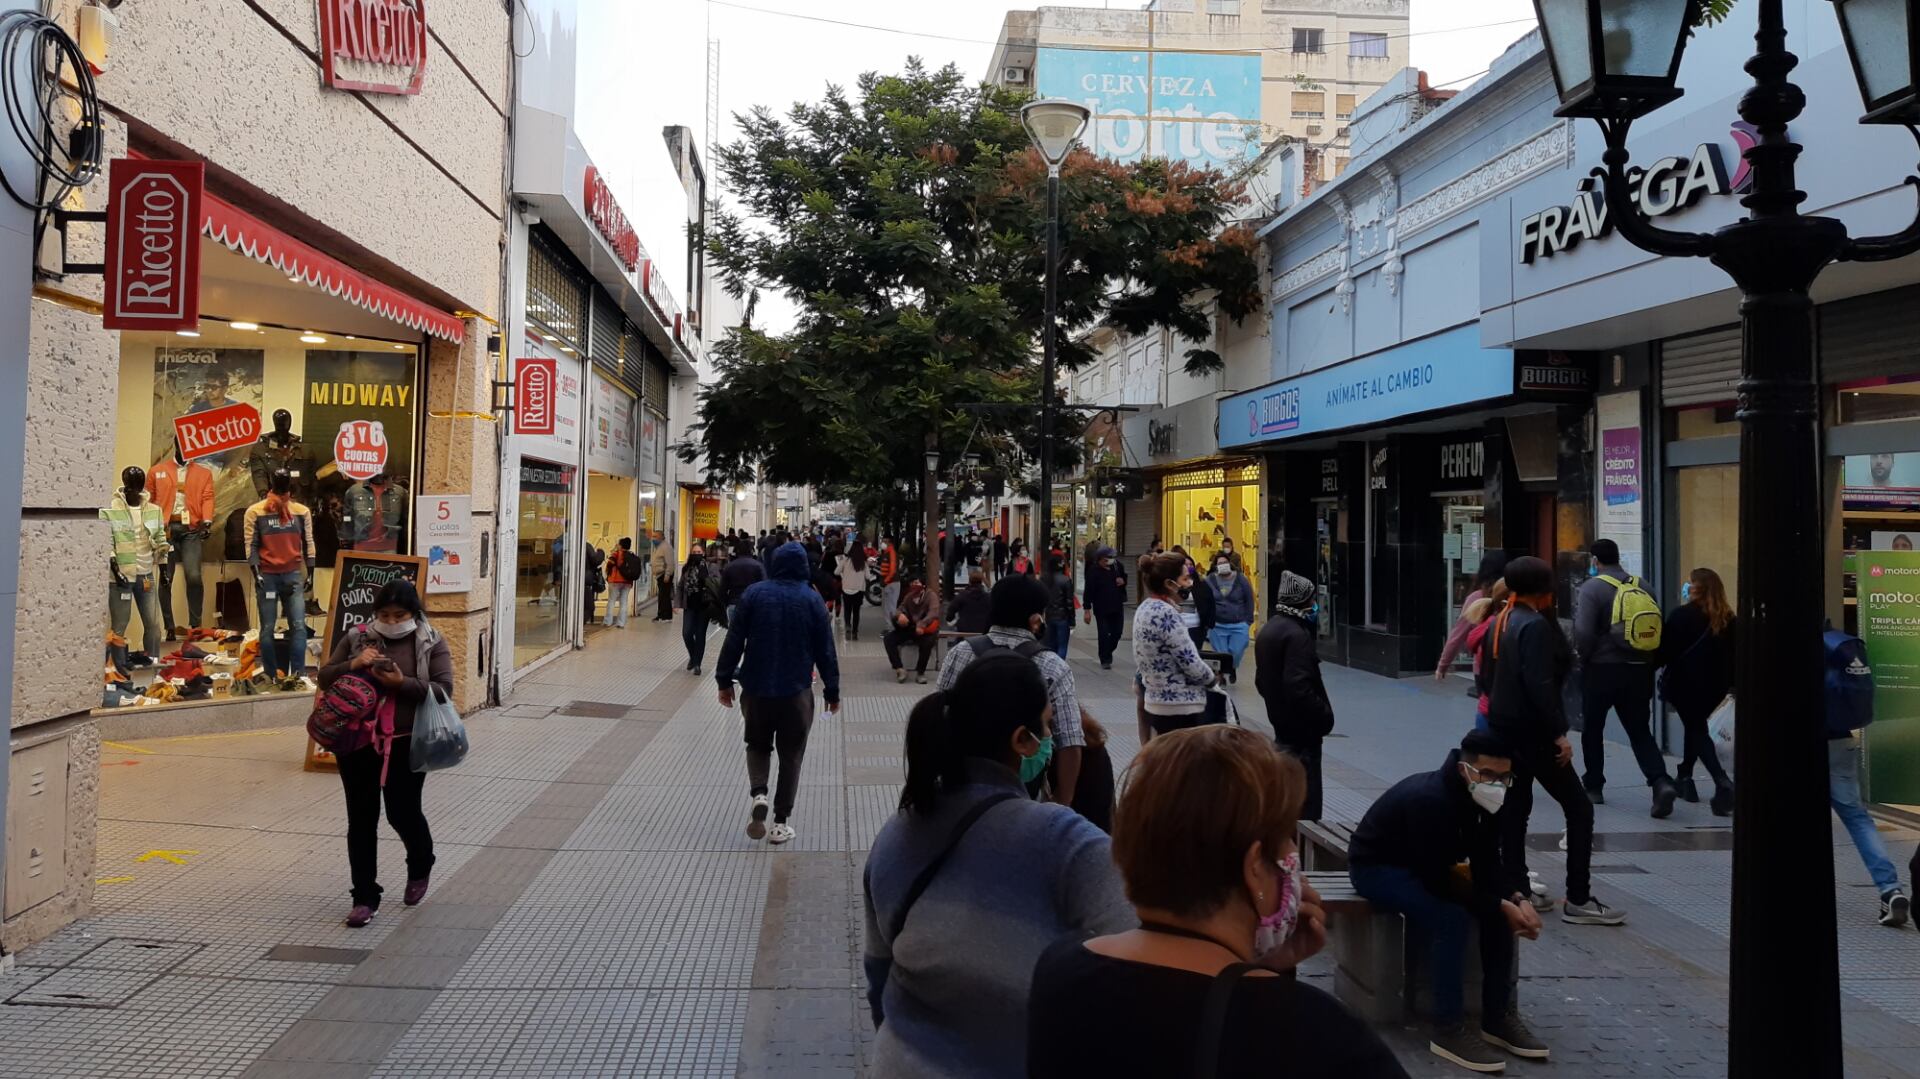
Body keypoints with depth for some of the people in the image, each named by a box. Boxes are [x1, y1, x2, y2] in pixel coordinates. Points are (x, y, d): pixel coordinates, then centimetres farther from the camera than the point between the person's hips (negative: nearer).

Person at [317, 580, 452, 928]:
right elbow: (325, 678, 6)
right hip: (357, 742, 2)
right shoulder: (356, 637, 5)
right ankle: (365, 897, 15)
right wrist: (352, 665, -13)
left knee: (402, 813, 3)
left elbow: (443, 690, -9)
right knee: (361, 819, 5)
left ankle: (420, 866, 36)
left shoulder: (431, 643, -1)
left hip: (406, 743, -2)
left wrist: (402, 683, -23)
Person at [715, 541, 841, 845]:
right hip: (796, 691, -1)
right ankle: (780, 822, 11)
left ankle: (757, 793, -7)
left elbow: (734, 641, -3)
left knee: (758, 745, 20)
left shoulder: (754, 593, -4)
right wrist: (832, 691, 8)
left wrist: (724, 680, 7)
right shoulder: (812, 600, -4)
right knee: (791, 755, 10)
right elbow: (825, 650, -1)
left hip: (756, 688, 1)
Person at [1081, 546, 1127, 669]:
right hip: (1101, 608, -5)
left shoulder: (1116, 566, 1)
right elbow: (1088, 591, -13)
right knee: (1104, 634, -1)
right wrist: (1087, 609, -15)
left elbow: (1125, 576, 20)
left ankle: (1107, 653, 34)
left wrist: (1123, 580, -5)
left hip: (1117, 607, 5)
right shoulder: (1093, 571, -13)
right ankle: (1105, 660, 11)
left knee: (1117, 633, 11)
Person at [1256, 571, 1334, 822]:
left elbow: (1261, 680, 17)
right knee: (1304, 795, -4)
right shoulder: (1296, 634, -21)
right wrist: (1324, 715, -16)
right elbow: (1299, 688, -27)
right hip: (1301, 727, -10)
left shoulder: (1269, 629, 9)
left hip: (1281, 722, 10)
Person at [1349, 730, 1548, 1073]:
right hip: (1376, 866, -8)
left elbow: (1487, 865, -5)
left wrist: (1516, 899, -23)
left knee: (1500, 908, -9)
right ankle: (1449, 1030, -19)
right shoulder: (1429, 800, -34)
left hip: (1430, 867, 8)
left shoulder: (1487, 799, -10)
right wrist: (1500, 906, -27)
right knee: (1452, 916, -30)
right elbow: (1438, 882, -32)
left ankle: (1499, 1017, 2)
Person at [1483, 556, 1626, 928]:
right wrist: (1558, 733, -21)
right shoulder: (1536, 626, -16)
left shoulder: (1498, 623, 10)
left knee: (1514, 809, 13)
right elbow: (1540, 684, -23)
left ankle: (1517, 891, 16)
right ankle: (1578, 900, -1)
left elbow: (1485, 675, 15)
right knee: (1579, 808, -1)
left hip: (1502, 726, 9)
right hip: (1532, 730, -9)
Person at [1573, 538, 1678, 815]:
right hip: (1639, 670, 4)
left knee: (1592, 730, 12)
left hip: (1601, 669, -4)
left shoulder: (1592, 588, -11)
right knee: (1640, 731, 9)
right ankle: (1660, 781, -11)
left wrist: (1585, 657, -3)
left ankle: (1593, 787, 21)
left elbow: (1583, 632, -20)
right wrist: (1648, 662, 15)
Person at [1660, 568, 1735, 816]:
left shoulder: (1680, 615, -11)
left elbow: (1666, 651, -11)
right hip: (1715, 683, 5)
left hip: (1685, 682, -5)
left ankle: (1722, 783, -17)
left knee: (1696, 730, 2)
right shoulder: (1727, 618, 3)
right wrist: (1731, 682, 13)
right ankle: (1684, 777, 32)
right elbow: (1733, 654, 5)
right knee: (1696, 726, 22)